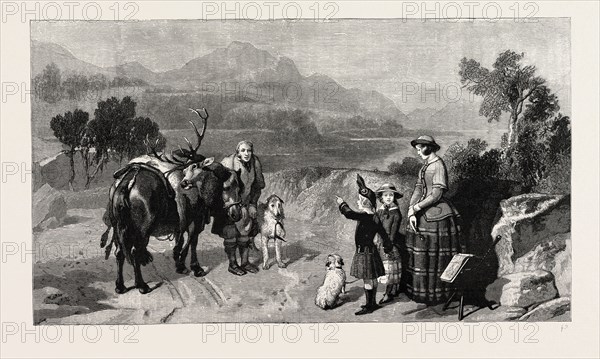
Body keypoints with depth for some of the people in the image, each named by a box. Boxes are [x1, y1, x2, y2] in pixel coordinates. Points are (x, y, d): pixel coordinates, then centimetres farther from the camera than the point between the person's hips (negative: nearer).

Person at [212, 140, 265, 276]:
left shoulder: (255, 164, -4)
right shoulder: (228, 163, -19)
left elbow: (258, 187, 9)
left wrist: (253, 204, 2)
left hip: (246, 203, 5)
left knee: (246, 232, 9)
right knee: (231, 234, -2)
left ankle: (245, 262, 21)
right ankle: (232, 264, 11)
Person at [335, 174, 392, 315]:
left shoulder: (364, 216, -22)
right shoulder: (373, 216, 6)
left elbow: (349, 214, -35)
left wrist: (342, 203, -18)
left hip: (365, 252, -9)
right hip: (370, 249, 9)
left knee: (367, 280, -2)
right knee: (372, 278, 16)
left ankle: (369, 306, 5)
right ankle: (372, 303, 26)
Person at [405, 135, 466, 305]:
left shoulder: (438, 166, -11)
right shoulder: (424, 167, 15)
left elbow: (436, 195, -17)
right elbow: (418, 190, 5)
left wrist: (415, 208, -16)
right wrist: (411, 212, -8)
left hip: (436, 215, -8)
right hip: (424, 214, 8)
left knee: (436, 257, 0)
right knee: (420, 253, 10)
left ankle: (437, 293, 10)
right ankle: (420, 290, 19)